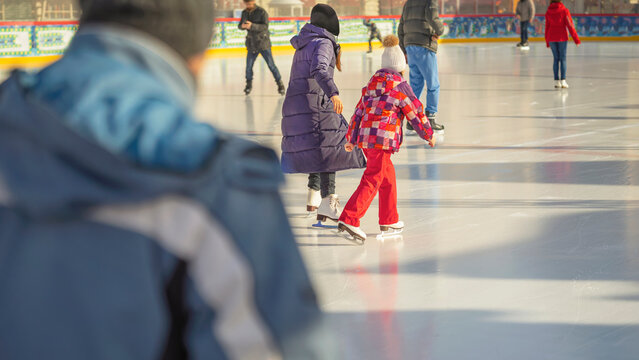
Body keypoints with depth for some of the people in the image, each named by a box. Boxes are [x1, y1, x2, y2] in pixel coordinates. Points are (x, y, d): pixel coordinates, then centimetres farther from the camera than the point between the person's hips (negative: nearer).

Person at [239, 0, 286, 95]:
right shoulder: (244, 13, 6)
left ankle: (280, 84, 9)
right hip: (251, 45, 4)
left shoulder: (262, 12, -12)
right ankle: (249, 85, 22)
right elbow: (240, 26, 8)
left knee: (271, 65, -2)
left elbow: (265, 26, -21)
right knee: (248, 66, 2)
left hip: (263, 44, -4)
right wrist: (242, 26, -17)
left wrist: (252, 26, -34)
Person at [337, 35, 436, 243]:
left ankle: (389, 220, 30)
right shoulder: (399, 85, -6)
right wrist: (428, 134, 13)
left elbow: (360, 111, 19)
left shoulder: (373, 83, 15)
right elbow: (415, 112, 0)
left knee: (388, 177, 22)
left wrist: (351, 139, 25)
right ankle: (349, 220, -21)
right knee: (372, 180, -10)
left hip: (365, 137, 8)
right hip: (383, 138, -8)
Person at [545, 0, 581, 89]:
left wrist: (547, 42, 19)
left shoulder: (548, 12, 5)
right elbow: (570, 25, -7)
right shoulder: (564, 11, -6)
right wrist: (576, 39, -3)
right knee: (562, 59, 2)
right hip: (562, 38, -3)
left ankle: (556, 81, 7)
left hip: (551, 38, 3)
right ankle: (563, 81, -5)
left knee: (555, 59, 10)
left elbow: (547, 27, 11)